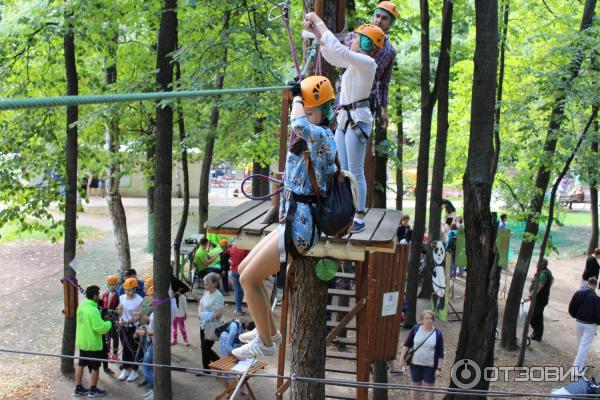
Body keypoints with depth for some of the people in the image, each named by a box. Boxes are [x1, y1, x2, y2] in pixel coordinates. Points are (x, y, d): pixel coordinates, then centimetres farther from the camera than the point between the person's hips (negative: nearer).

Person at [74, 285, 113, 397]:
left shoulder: (81, 307, 3)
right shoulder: (93, 310, -25)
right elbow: (100, 328, -28)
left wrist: (103, 321, 8)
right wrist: (109, 323, -10)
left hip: (81, 342, 8)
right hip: (93, 344, -8)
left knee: (81, 365, 16)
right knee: (95, 367, 8)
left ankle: (78, 388, 25)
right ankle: (93, 390, 18)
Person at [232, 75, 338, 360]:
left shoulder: (321, 136, -17)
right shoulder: (310, 139, 12)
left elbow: (299, 124, -41)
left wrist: (297, 97, -23)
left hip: (299, 227, -10)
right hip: (293, 223, 10)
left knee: (249, 278, -2)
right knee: (245, 270, 18)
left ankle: (265, 343, 13)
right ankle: (269, 330, 32)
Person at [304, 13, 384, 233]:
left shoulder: (367, 62, -13)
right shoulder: (355, 62, 14)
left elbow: (336, 48, -23)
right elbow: (330, 55, 24)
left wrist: (319, 22, -14)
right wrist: (316, 31, 13)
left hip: (357, 119, -9)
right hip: (344, 118, 9)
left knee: (356, 172, -6)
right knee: (345, 172, 11)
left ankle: (359, 218, 0)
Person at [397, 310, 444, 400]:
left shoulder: (437, 333, -8)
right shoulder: (415, 329, -5)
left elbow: (440, 353, -6)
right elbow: (407, 344, 2)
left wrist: (439, 368, -9)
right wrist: (402, 358, -3)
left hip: (430, 365, -1)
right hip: (415, 363, 2)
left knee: (428, 386, 4)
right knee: (416, 385, 13)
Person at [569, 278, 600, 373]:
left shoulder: (578, 293, -6)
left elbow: (571, 308, 1)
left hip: (579, 322, 5)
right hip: (590, 325, -5)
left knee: (580, 344, 23)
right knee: (584, 346, 0)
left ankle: (582, 363, 38)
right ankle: (577, 368, -1)